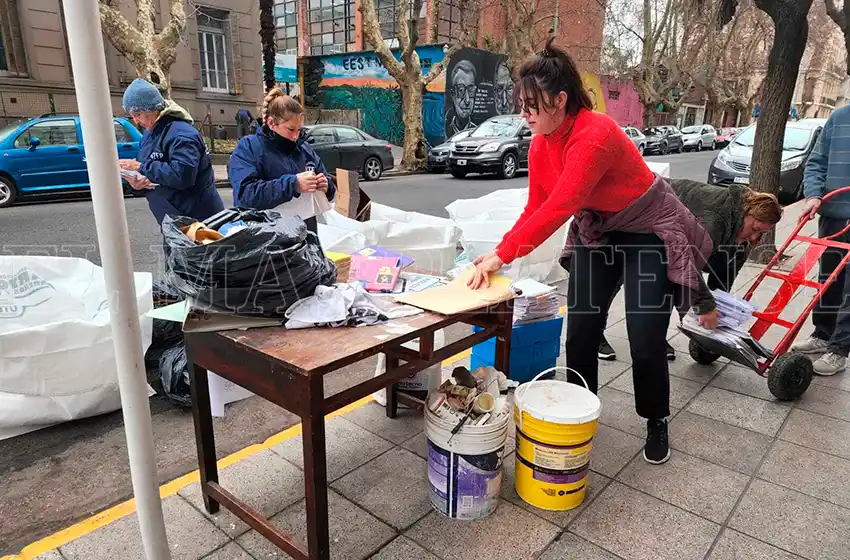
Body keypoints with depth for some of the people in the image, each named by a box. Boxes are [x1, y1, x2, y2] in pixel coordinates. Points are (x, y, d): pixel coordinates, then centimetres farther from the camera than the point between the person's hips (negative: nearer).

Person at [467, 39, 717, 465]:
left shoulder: (595, 135, -33)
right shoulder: (540, 145, -7)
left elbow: (558, 208, -39)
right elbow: (535, 208, -7)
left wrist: (502, 256, -38)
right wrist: (498, 252, -20)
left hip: (649, 233, -6)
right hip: (596, 232, 6)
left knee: (645, 339, -4)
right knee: (580, 330, 0)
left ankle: (657, 423, 22)